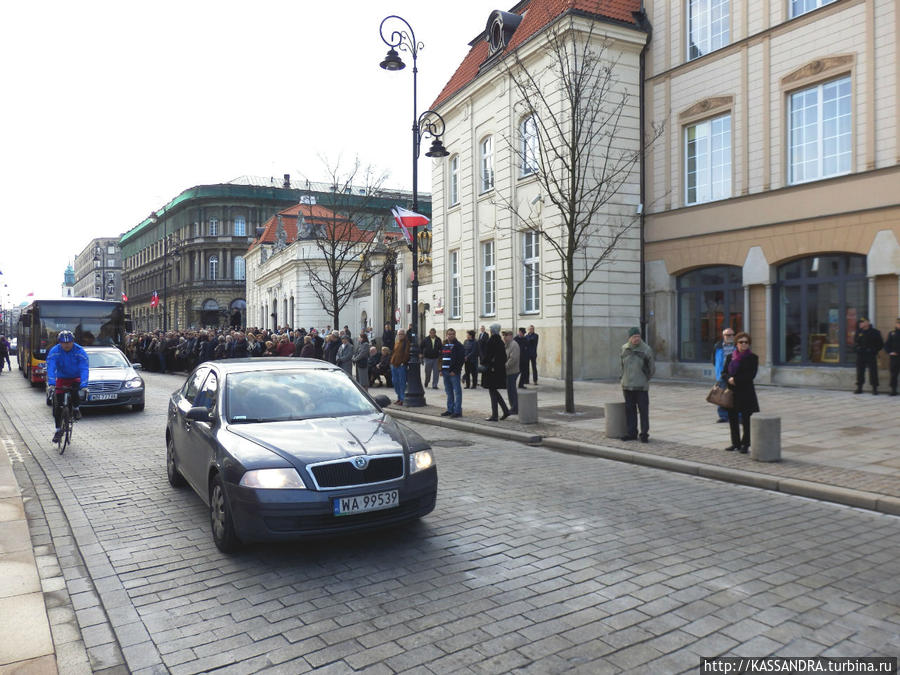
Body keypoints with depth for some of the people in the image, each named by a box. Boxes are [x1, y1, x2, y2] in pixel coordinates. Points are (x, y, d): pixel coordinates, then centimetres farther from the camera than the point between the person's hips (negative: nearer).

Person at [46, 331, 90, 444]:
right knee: (57, 405, -5)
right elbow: (51, 368, -25)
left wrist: (83, 385, -42)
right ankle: (58, 430, 10)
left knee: (76, 389, -35)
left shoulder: (80, 351, -19)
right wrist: (51, 383, -40)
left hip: (75, 378, -2)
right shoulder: (54, 351, -15)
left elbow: (84, 369, -28)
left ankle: (76, 408, -5)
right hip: (61, 379, 2)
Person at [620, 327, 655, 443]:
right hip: (627, 385, 4)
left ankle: (644, 434, 6)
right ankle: (632, 433, 16)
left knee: (643, 410, -1)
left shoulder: (646, 349, -5)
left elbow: (652, 369, 5)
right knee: (630, 410, 8)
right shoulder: (624, 349, 5)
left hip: (641, 386, -3)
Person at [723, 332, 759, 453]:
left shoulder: (753, 358, -1)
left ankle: (745, 444, 8)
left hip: (746, 392, -4)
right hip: (732, 392, 4)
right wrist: (729, 379, -14)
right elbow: (725, 372, 7)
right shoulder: (730, 357, 11)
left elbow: (751, 375, -11)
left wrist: (735, 379, -17)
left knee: (746, 419, -1)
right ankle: (735, 443, 18)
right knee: (733, 418, 8)